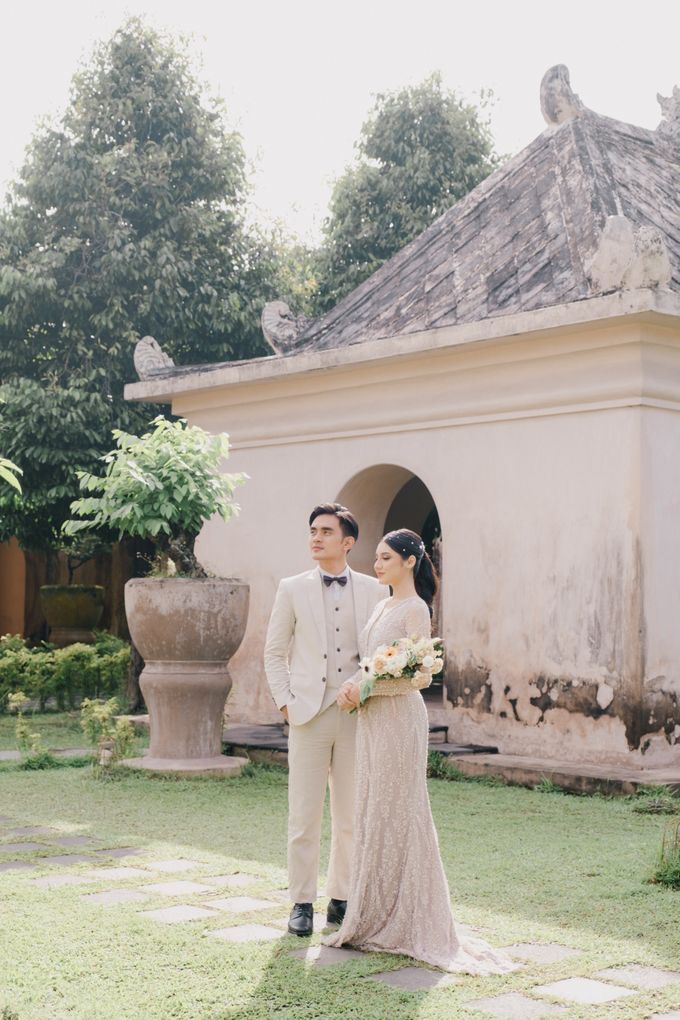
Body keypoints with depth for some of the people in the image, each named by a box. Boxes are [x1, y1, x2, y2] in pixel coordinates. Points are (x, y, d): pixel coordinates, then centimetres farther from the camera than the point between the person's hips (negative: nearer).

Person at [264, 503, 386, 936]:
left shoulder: (374, 591, 6)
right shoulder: (292, 589, 4)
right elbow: (274, 652, 8)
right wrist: (286, 703, -1)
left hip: (357, 716, 1)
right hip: (309, 716, -1)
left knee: (351, 817, 7)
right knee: (304, 817, 1)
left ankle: (341, 899, 19)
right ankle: (302, 903, 12)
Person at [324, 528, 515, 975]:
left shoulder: (415, 609, -10)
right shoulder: (382, 607, 16)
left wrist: (364, 691, -14)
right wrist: (352, 684, -2)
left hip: (399, 718, -9)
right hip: (372, 720, 9)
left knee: (395, 812, -4)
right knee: (372, 812, 10)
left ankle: (406, 922, 6)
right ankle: (376, 916, 18)